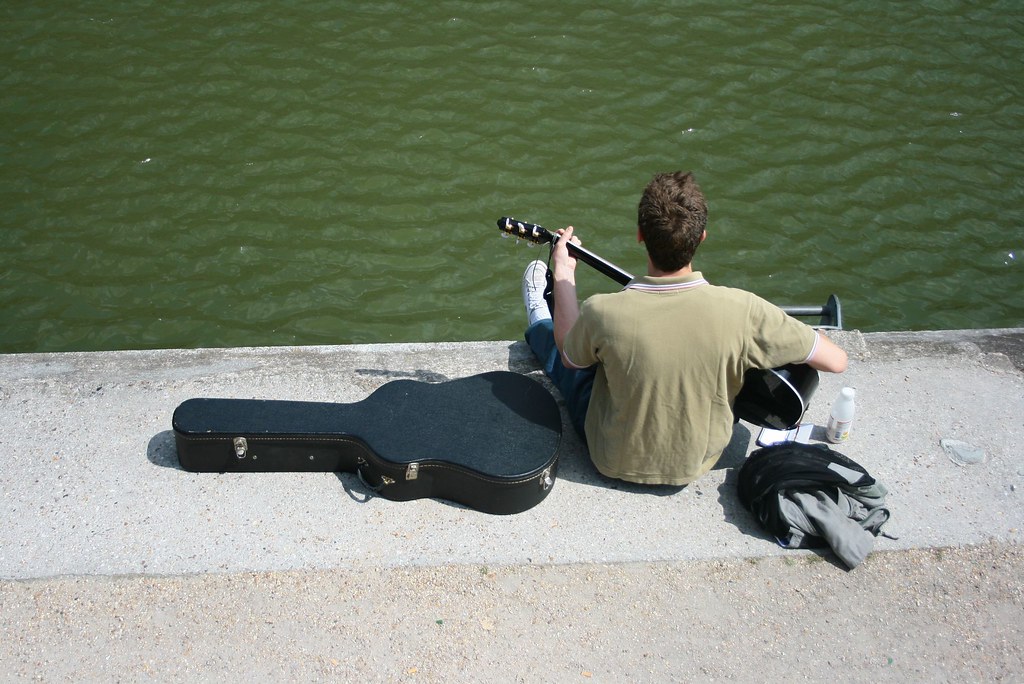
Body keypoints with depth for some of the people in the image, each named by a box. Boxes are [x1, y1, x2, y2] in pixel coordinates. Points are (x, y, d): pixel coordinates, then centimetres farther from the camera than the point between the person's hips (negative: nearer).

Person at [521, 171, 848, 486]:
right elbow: (836, 360, -20)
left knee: (549, 334, 24)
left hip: (615, 462, -2)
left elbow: (569, 357, -9)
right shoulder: (743, 311, -32)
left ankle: (539, 322, 59)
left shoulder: (601, 313, -33)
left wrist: (563, 272, 2)